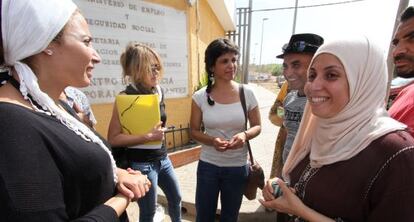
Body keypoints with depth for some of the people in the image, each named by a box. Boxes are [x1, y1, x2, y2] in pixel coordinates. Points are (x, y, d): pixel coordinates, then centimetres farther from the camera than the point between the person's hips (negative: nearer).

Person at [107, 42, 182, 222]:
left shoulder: (159, 91, 2)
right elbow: (113, 139, -21)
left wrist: (159, 132, 7)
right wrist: (149, 136, -25)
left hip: (162, 157, 7)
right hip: (141, 163, -7)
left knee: (176, 198, 24)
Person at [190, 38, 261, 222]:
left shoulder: (247, 93, -9)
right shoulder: (200, 96, -9)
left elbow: (257, 126, 1)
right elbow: (194, 130, -1)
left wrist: (245, 135, -21)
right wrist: (211, 141, -21)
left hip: (238, 167, 1)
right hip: (208, 165, 0)